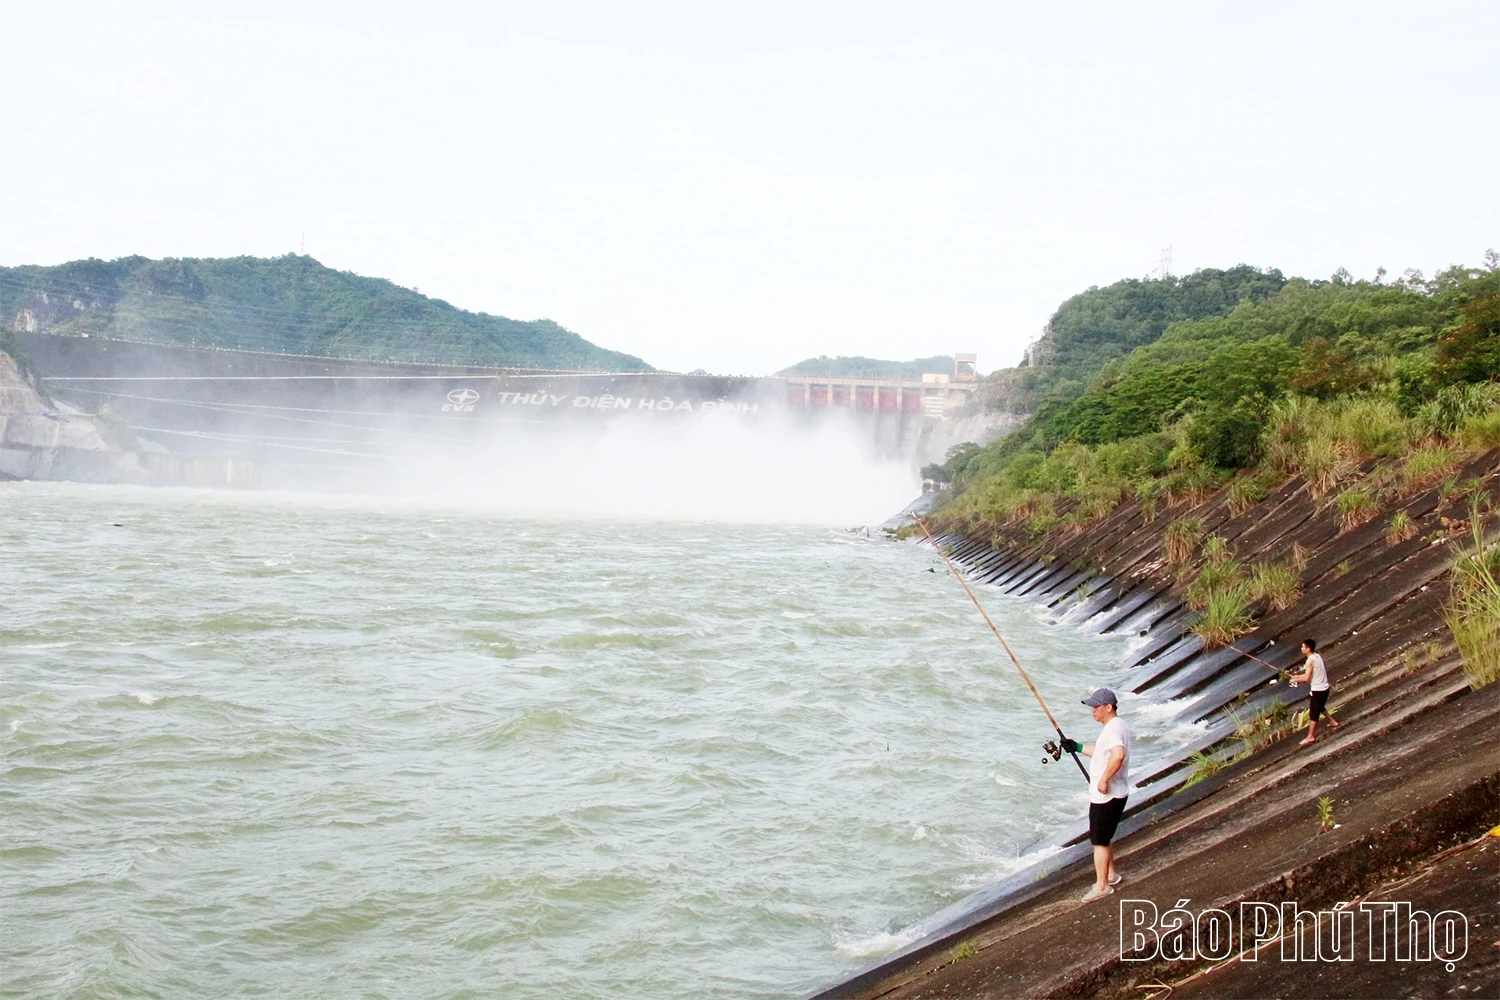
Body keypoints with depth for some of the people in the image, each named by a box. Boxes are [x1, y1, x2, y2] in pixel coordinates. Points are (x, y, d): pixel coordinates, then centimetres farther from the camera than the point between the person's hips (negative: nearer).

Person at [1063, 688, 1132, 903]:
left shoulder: (1113, 728, -22)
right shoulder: (1115, 726, 12)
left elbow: (1117, 755, -40)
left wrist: (1104, 780, -31)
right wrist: (1078, 747, 21)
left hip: (1106, 796, -10)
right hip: (1114, 794, 10)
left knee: (1099, 841, 0)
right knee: (1103, 838, 23)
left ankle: (1101, 886, 7)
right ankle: (1110, 875, 35)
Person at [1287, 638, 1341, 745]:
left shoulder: (1310, 660, -19)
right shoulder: (1317, 656, 8)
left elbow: (1306, 678, -23)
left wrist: (1296, 679, -7)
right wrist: (1299, 677, 12)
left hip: (1317, 690, -9)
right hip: (1325, 688, 9)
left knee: (1313, 713, -3)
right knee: (1320, 707, 30)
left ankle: (1311, 737, 1)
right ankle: (1333, 722, 40)